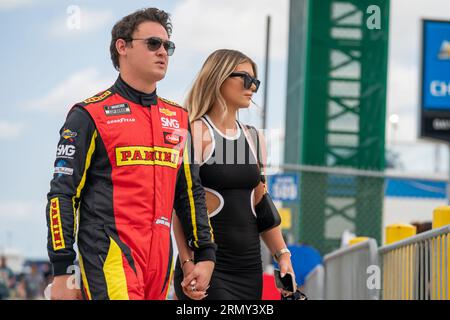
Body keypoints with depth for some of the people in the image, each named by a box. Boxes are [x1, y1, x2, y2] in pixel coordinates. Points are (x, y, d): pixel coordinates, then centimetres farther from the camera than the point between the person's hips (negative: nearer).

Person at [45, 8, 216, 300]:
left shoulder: (178, 118, 18)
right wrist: (63, 271, -9)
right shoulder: (91, 115, 0)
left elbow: (191, 192, 24)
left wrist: (205, 254, 17)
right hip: (109, 256, -6)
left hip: (161, 261, 6)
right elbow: (62, 194, -3)